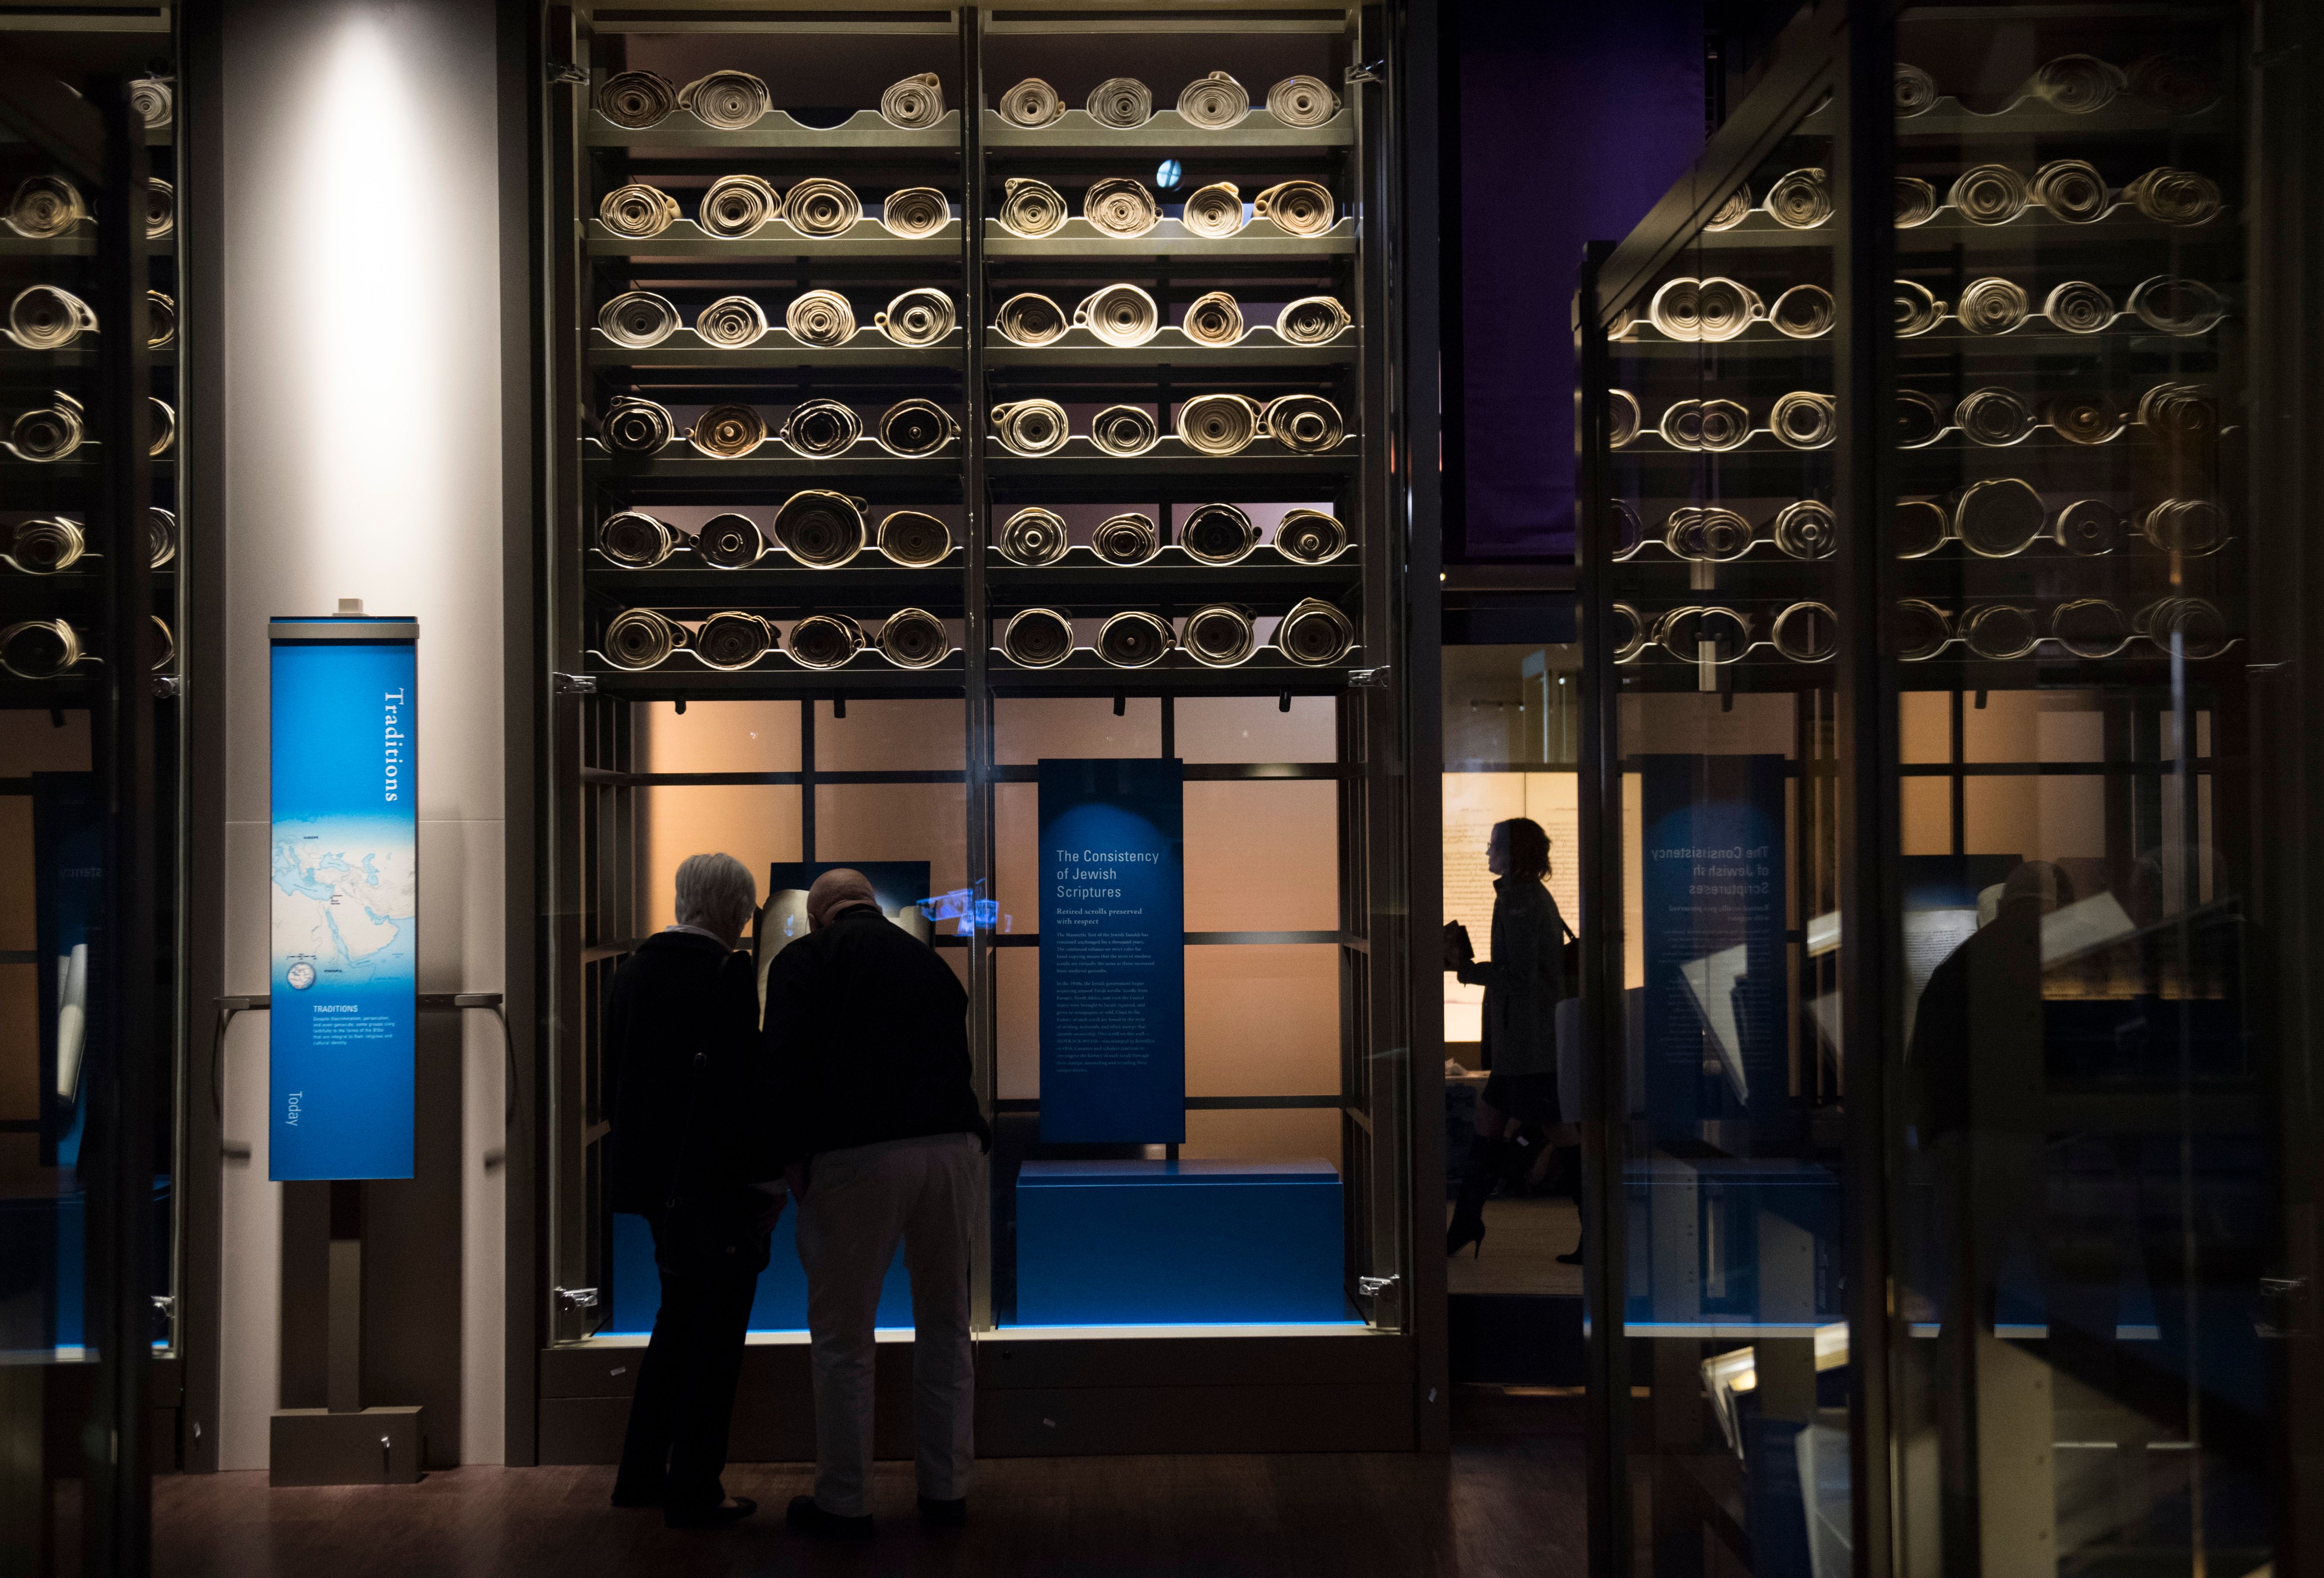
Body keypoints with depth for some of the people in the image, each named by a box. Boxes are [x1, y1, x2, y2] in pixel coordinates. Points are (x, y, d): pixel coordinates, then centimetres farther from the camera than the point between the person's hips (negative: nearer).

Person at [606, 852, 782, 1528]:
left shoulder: (634, 969, 7)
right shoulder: (729, 975, -17)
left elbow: (616, 1072, 13)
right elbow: (742, 1087, -20)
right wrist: (769, 1174, -9)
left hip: (654, 1172, 8)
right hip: (717, 1181, -8)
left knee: (679, 1319, 21)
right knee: (716, 1332, 3)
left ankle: (641, 1474, 28)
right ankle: (695, 1492, 10)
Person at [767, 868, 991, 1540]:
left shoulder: (804, 958, 5)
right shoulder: (928, 960, 21)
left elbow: (786, 1061, -7)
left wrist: (793, 1156, -1)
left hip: (858, 1156, -5)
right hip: (953, 1147, 5)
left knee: (842, 1338, 6)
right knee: (945, 1327, 15)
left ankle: (844, 1503, 13)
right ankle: (947, 1491, 21)